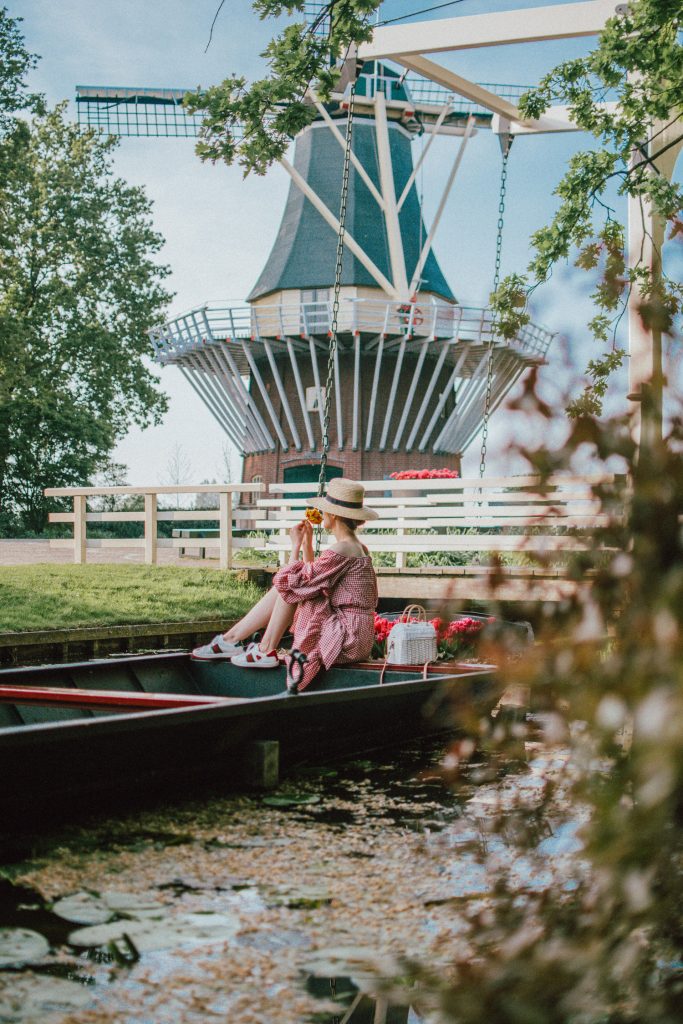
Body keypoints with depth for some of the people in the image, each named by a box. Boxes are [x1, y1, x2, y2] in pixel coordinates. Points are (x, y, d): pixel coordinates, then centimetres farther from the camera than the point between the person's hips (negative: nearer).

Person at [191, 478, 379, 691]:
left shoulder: (340, 552, -18)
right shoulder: (358, 548, 14)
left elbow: (295, 582, -17)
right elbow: (311, 577, 25)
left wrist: (296, 545, -6)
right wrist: (307, 542, 18)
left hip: (347, 640, -10)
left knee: (288, 586, -7)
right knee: (282, 589, 10)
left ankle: (266, 651, -2)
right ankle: (231, 639, 9)